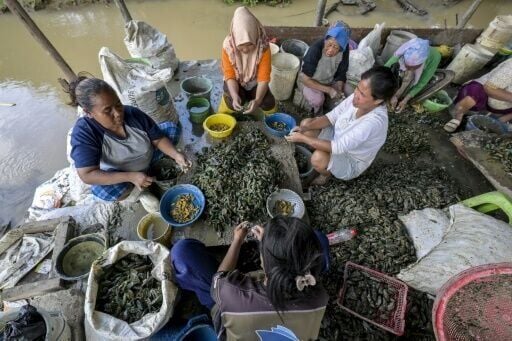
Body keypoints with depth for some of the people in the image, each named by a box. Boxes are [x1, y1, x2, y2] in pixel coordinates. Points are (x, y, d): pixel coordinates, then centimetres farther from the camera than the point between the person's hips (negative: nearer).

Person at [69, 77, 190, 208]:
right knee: (102, 190, -38)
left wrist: (176, 155, -33)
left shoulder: (133, 113, -22)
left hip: (147, 158, 3)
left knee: (171, 128, -8)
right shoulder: (83, 133, -30)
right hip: (116, 175, -3)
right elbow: (87, 175, -34)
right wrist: (131, 176, -42)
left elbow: (158, 138, -15)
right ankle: (137, 188, -3)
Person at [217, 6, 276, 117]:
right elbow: (230, 76, -20)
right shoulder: (228, 46, -23)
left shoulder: (263, 48, -25)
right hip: (236, 82, 0)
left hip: (255, 83, 1)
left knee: (269, 103, -24)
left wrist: (257, 100, -42)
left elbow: (264, 78, -25)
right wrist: (234, 96, -40)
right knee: (233, 103, -30)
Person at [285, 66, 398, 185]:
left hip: (351, 162, -6)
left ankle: (326, 173, 1)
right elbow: (331, 117, -8)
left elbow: (338, 147, -38)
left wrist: (302, 138, -34)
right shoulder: (358, 97, -18)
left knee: (319, 158, -36)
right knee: (306, 123, -7)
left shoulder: (374, 121, -38)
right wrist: (305, 127, -23)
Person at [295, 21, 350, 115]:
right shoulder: (316, 49, -31)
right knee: (318, 100, -31)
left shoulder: (344, 50, -19)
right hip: (309, 81, -4)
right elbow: (304, 78, -29)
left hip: (329, 81, 5)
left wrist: (339, 90, -24)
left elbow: (341, 73, -5)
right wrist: (328, 90, -32)